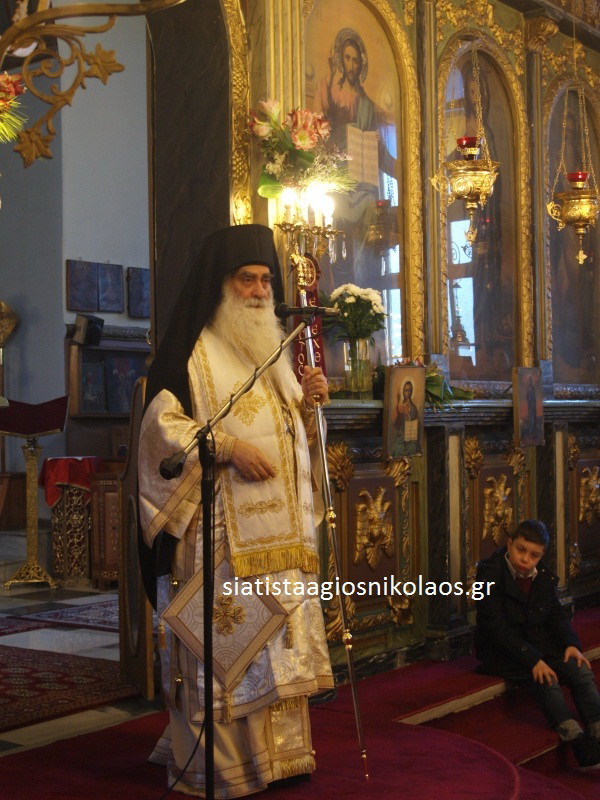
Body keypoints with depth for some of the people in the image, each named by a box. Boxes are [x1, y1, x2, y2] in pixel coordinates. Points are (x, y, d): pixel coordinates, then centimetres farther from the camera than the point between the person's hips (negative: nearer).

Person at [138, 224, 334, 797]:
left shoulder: (271, 349, 19)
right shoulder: (191, 348, -3)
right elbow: (162, 424, -11)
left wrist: (306, 403, 4)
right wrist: (227, 446, -20)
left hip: (277, 529, 7)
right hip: (220, 530, -7)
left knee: (277, 640, 8)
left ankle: (276, 753, 17)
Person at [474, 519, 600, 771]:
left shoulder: (543, 575, 5)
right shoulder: (490, 575, -16)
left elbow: (556, 615, 12)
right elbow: (496, 628, -20)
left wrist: (571, 643, -9)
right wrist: (532, 661, -27)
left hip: (538, 645, 6)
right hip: (502, 653, -6)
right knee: (546, 681, -30)